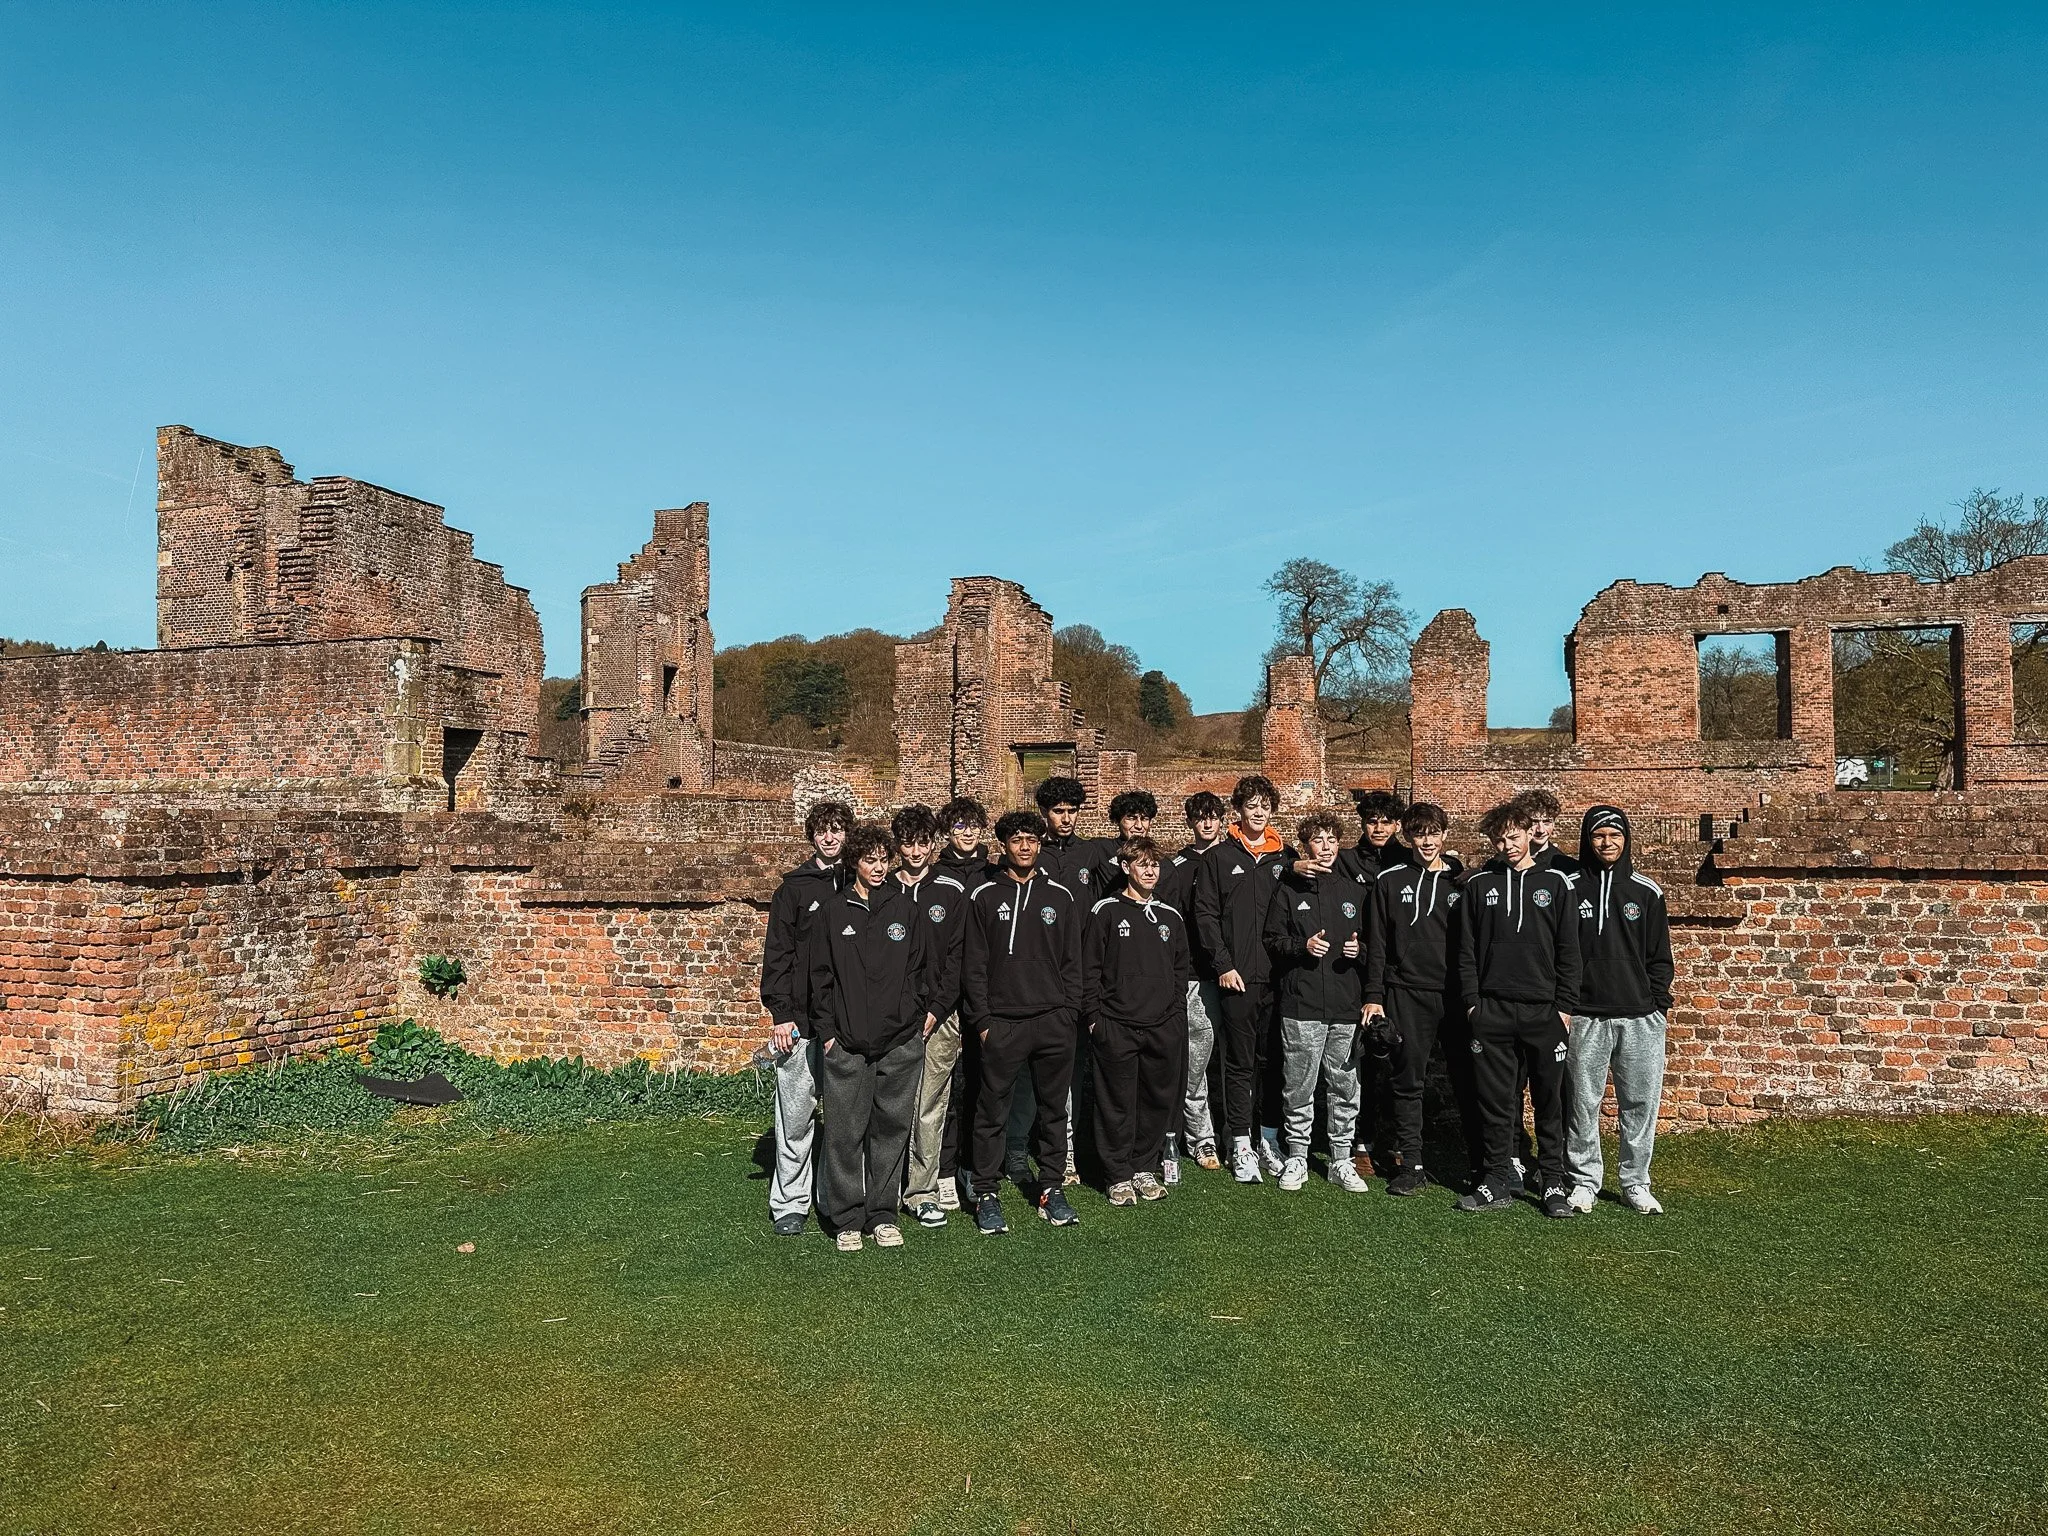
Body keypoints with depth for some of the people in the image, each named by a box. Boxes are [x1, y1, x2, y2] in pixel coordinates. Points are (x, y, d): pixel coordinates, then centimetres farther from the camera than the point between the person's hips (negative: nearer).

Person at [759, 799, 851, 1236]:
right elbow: (777, 952, 2)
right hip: (802, 1020, -1)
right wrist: (780, 1013, -6)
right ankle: (789, 1203, 11)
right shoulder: (795, 887, 5)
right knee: (795, 1115, 0)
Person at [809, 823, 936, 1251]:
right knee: (845, 1131, -1)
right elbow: (820, 975, 4)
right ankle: (847, 1220, 10)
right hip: (845, 1043, -1)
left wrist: (918, 1013, 1)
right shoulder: (833, 911, 4)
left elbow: (926, 967, 11)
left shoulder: (906, 909, 7)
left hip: (901, 1042, 1)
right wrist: (826, 1031, -1)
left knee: (892, 1128, 6)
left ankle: (883, 1215, 17)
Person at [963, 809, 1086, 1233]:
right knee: (992, 1111, 1)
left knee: (1054, 1108, 9)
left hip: (1054, 1022, 2)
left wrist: (1070, 1014, 2)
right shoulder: (984, 896, 3)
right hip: (1002, 1023, -2)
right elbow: (974, 964, 1)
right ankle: (986, 1194, 11)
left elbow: (1072, 961, 10)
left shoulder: (1059, 896, 9)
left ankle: (1052, 1188, 20)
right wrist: (982, 1020, -5)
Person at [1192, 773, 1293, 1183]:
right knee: (1240, 1062, 2)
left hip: (1278, 977, 3)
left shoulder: (1284, 859, 12)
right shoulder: (1219, 859, 4)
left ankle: (1269, 1139, 20)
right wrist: (1223, 964, -8)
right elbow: (1206, 915, -1)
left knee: (1273, 1060, 8)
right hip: (1238, 978, -2)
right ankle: (1241, 1145, 10)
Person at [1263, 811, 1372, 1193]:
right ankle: (1297, 1157, 13)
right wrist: (1303, 946, -12)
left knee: (1345, 1086, 5)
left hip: (1345, 1005, 3)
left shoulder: (1354, 891, 14)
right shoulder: (1289, 889, 5)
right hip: (1301, 1004, -2)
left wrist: (1359, 949, -3)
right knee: (1299, 1086, 1)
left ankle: (1341, 1160, 15)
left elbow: (1371, 941, 19)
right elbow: (1272, 939, 4)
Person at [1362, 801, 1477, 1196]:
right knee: (1408, 1082, 3)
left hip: (1457, 996, 1)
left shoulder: (1462, 882, 8)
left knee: (1468, 1082, 3)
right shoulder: (1390, 881, 5)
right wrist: (1374, 996, 0)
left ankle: (1480, 1164, 13)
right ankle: (1410, 1165, 12)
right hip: (1407, 996, 0)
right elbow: (1377, 943, 5)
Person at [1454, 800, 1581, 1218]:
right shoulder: (1479, 885, 8)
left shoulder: (1556, 883, 5)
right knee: (1496, 1101, 5)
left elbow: (1569, 950, 3)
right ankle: (1497, 1183, 13)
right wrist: (1472, 1002, 0)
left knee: (1550, 1101, 5)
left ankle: (1554, 1184, 15)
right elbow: (1466, 949, 8)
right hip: (1492, 1011, 1)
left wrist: (1565, 1006, -3)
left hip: (1544, 1010, -1)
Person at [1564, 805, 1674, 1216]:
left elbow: (1660, 957, 11)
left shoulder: (1646, 892, 8)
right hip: (1585, 1016, -1)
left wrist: (1658, 1003, 2)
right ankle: (1584, 1181, 15)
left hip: (1640, 1016, 1)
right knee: (1583, 1103, 3)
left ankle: (1636, 1184, 17)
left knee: (1641, 1103, 5)